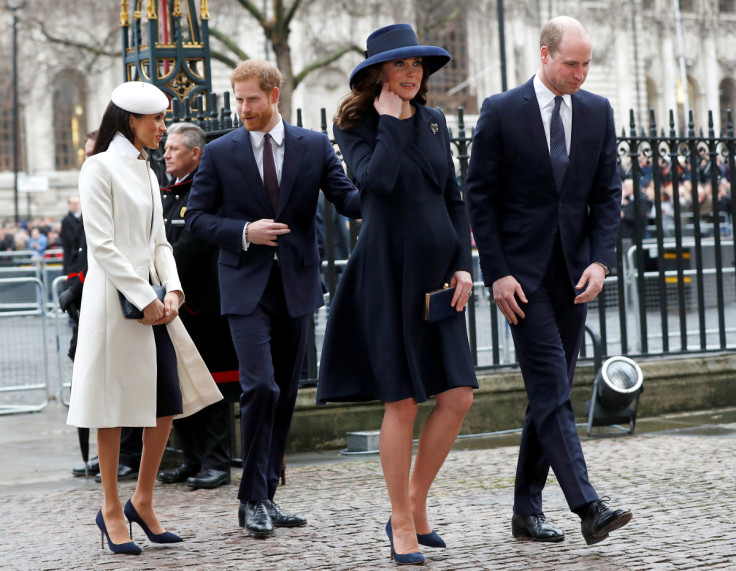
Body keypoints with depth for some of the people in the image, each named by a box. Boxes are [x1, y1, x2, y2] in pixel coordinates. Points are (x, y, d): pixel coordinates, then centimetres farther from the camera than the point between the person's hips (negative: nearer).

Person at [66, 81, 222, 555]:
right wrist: (144, 298, -15)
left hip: (151, 298, 8)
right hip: (115, 298, -7)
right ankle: (111, 509, 8)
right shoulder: (101, 168, -7)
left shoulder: (146, 171, 17)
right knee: (114, 403, -1)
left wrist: (172, 290, 0)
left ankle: (143, 501, 16)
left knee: (168, 401, 4)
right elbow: (102, 245, -13)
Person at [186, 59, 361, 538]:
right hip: (247, 287, -3)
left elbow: (347, 198, -3)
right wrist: (244, 232, -13)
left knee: (286, 395, 8)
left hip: (296, 285, 3)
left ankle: (266, 496, 20)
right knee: (261, 387, -15)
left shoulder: (315, 146, 4)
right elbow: (197, 216, 4)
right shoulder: (220, 153, 2)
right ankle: (253, 499, -5)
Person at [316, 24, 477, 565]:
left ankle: (417, 503, 15)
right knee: (402, 402, -3)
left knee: (458, 395, -2)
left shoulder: (434, 120, 13)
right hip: (387, 273, -5)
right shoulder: (357, 127, -2)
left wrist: (463, 264, 5)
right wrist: (390, 120, -12)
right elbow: (376, 180, -22)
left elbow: (453, 196, 14)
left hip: (436, 275, 5)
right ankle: (401, 525, 9)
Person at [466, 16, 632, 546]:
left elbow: (608, 194, 8)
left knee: (551, 393, 8)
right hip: (522, 270, -5)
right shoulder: (501, 111, -5)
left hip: (574, 272, 5)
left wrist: (600, 261, -6)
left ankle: (527, 510, 17)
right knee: (551, 391, -12)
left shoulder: (598, 111, 7)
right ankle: (589, 507, -18)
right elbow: (480, 197, -4)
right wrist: (496, 273, -10)